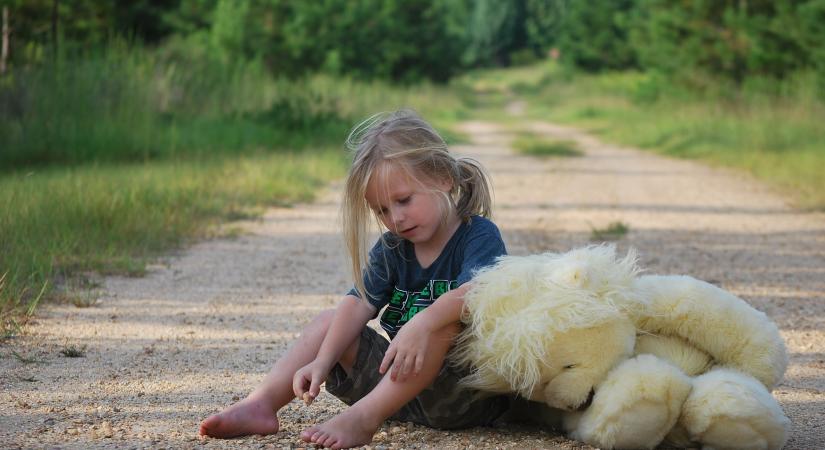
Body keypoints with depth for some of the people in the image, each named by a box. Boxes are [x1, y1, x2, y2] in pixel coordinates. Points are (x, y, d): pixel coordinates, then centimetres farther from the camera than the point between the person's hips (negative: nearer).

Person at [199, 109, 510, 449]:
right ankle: (260, 404, -16)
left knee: (444, 319, -34)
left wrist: (421, 324, -49)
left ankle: (362, 418, -39)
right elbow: (359, 304, -5)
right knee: (328, 322, 4)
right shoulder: (392, 249, 11)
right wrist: (322, 361, -21)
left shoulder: (479, 236, -10)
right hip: (400, 388, 7)